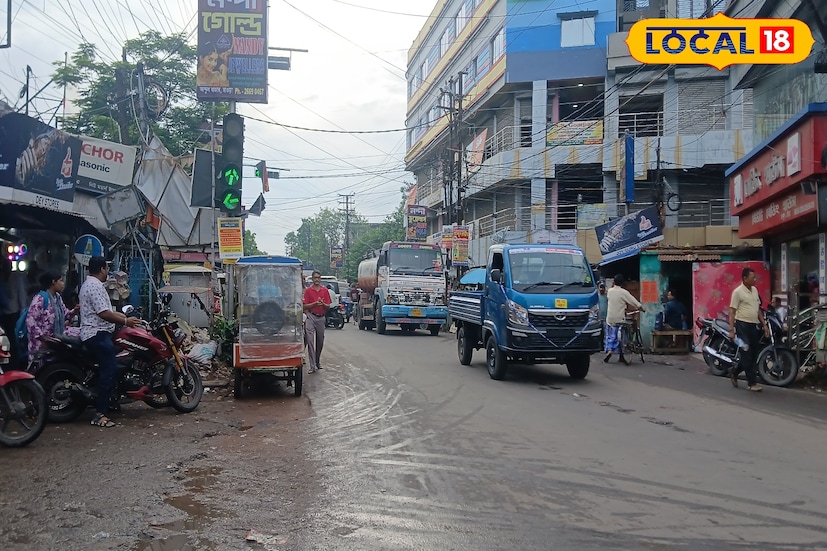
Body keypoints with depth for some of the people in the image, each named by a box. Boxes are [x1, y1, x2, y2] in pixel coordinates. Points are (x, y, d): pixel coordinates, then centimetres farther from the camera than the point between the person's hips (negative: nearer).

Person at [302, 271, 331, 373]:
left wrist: (323, 304, -15)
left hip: (321, 318, 3)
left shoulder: (325, 290, 6)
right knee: (310, 341, -9)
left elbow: (328, 306, 6)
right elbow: (304, 306, -5)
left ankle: (317, 361, 32)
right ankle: (313, 366, -10)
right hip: (311, 317, -3)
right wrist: (315, 304, -18)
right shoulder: (308, 290, -1)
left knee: (320, 341, 13)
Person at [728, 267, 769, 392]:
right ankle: (751, 383, 1)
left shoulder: (755, 290, 12)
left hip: (754, 325, 8)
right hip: (743, 325, -8)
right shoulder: (738, 292, -10)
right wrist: (731, 330, -17)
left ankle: (734, 371, 29)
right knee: (747, 354, -4)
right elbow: (732, 312, -11)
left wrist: (764, 324, 15)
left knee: (753, 354, 11)